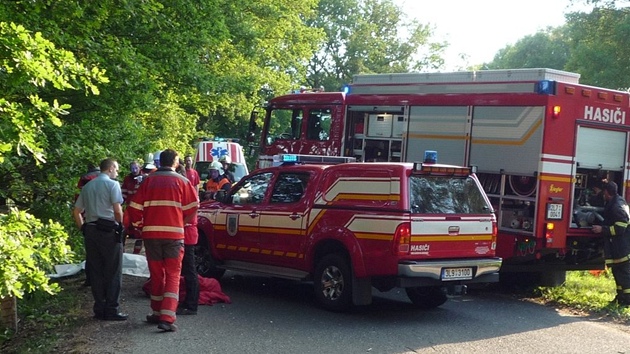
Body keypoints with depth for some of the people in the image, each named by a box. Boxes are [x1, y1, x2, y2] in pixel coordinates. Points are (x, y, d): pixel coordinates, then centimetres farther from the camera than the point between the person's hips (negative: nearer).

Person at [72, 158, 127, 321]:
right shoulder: (112, 184, -4)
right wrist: (120, 226, 1)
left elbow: (76, 212, 15)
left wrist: (84, 229, 19)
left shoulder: (87, 186, 15)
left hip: (91, 231, 6)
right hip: (109, 231, -6)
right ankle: (111, 309, -1)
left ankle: (99, 309, 13)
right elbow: (118, 211, -13)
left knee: (96, 271, 10)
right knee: (113, 272, 0)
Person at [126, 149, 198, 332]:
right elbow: (192, 207, -2)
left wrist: (138, 223, 19)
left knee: (156, 274, 16)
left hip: (151, 234, 2)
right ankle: (167, 317, -12)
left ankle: (157, 313, 25)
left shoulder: (148, 180, 3)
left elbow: (134, 207, 1)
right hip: (174, 233, -2)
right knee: (173, 275, 0)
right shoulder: (182, 181, -1)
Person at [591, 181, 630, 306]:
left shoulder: (617, 206, -20)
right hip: (618, 245, 10)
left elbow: (620, 228, -24)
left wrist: (602, 229, -19)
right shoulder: (617, 201, 12)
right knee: (618, 271, 15)